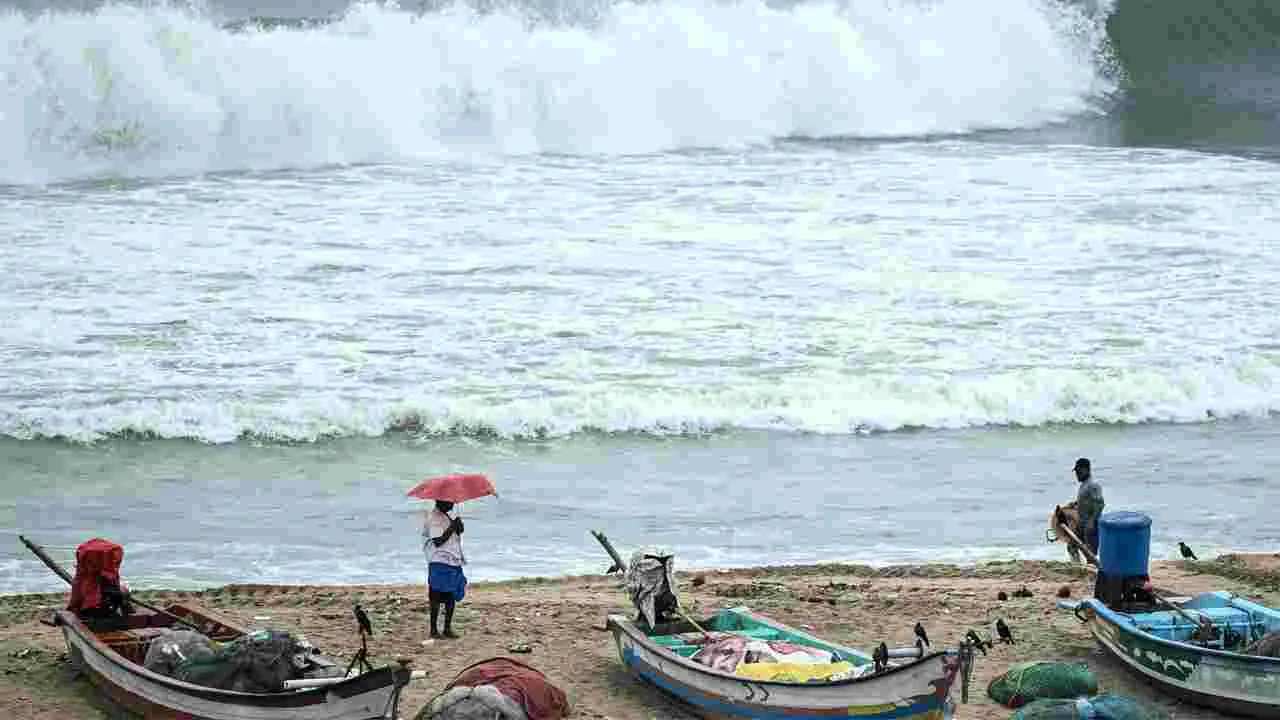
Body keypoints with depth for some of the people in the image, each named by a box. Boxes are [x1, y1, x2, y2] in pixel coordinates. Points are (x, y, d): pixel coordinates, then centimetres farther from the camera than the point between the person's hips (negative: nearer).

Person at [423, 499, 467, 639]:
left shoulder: (447, 517, 16)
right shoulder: (434, 518, -11)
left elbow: (456, 536, 19)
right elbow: (438, 541, -18)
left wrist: (458, 528, -1)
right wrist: (452, 527, -18)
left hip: (454, 562, 9)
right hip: (439, 562, -9)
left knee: (451, 596, 9)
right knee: (436, 597, -5)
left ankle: (448, 628, 16)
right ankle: (434, 629, 0)